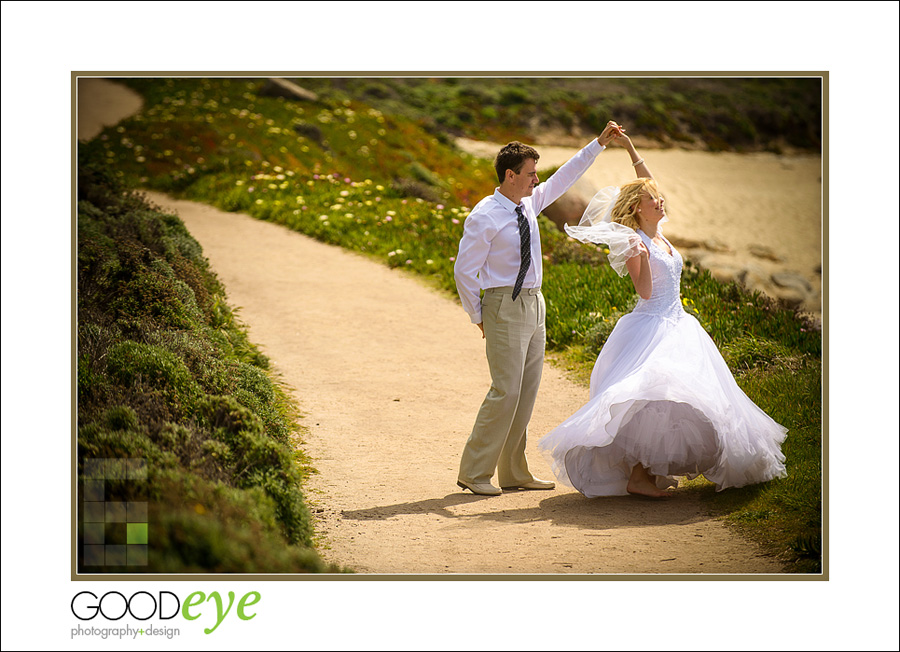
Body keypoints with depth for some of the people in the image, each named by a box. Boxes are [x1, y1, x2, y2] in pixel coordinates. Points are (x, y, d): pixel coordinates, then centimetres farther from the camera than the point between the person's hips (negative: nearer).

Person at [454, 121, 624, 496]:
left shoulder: (530, 202, 8)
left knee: (527, 392, 9)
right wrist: (478, 317, -6)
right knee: (506, 391, -11)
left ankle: (514, 472, 17)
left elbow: (565, 178, 20)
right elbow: (464, 272, -11)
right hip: (505, 306, -8)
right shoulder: (484, 217, -14)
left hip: (534, 305, 8)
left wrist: (598, 143, 19)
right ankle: (474, 473, -2)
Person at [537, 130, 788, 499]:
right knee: (650, 398, -18)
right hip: (650, 327, -9)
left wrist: (631, 149, 24)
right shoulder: (635, 241, -10)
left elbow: (648, 186, 24)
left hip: (677, 326, 9)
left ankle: (654, 468, 12)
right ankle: (637, 476, -17)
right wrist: (641, 257, -30)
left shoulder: (658, 235, 11)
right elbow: (644, 291, -17)